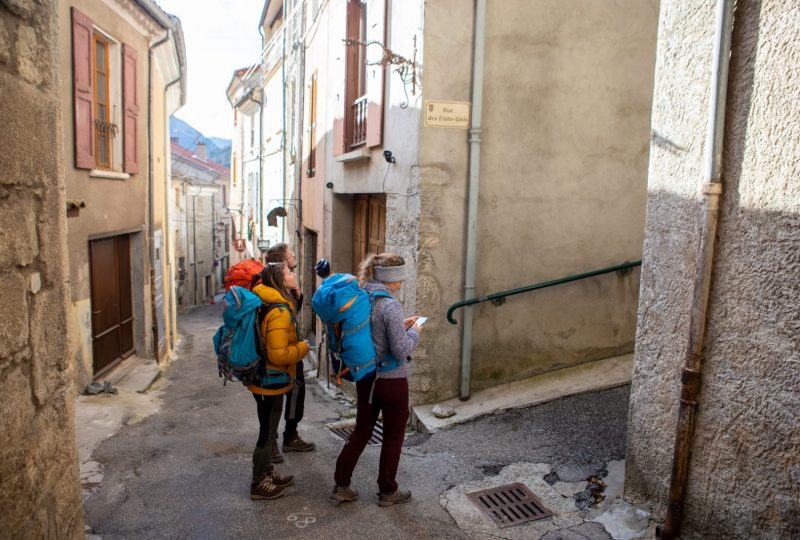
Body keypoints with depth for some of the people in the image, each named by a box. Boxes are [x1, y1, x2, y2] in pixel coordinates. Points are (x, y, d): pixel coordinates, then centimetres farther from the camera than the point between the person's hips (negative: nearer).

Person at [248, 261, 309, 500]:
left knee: (268, 430, 22)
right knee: (267, 432, 5)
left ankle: (267, 473, 38)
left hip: (267, 379, 10)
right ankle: (259, 484, 20)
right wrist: (302, 348, -14)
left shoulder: (275, 305, 6)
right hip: (271, 381, -10)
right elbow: (279, 354, -28)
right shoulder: (279, 312, -24)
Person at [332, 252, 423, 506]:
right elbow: (401, 351, -21)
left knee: (361, 431, 19)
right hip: (392, 381, -6)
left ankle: (341, 486, 25)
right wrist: (414, 332, -4)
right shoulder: (390, 306, -22)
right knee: (393, 437, 13)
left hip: (365, 378, 7)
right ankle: (387, 491, 27)